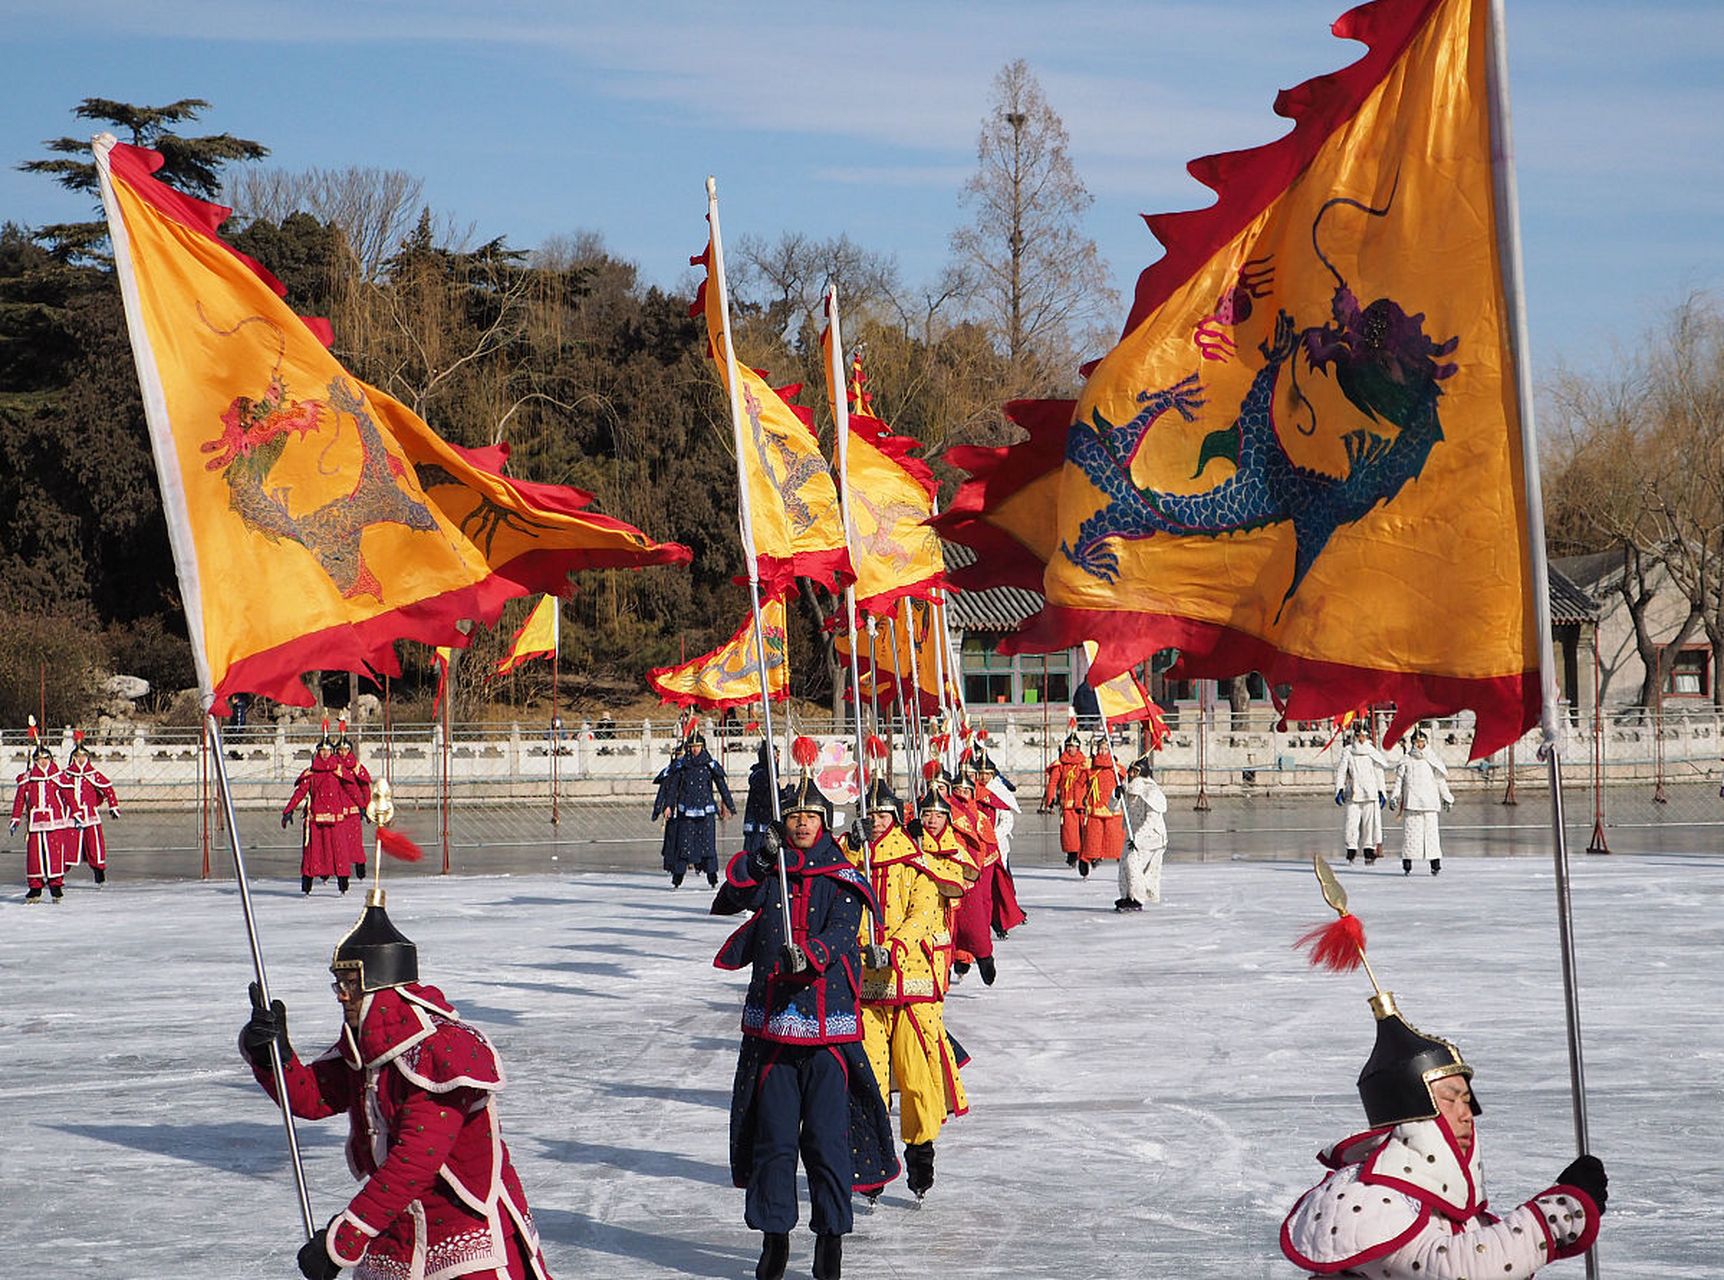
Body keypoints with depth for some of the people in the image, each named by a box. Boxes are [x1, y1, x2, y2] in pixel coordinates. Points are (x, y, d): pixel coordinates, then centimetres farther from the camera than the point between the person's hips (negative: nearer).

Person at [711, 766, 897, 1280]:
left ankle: (831, 1237, 6)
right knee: (772, 1134, 4)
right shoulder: (767, 873, 11)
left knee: (827, 1136, -3)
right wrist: (762, 861, -20)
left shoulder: (842, 881, 3)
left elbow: (840, 932, -12)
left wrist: (810, 954, -32)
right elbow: (732, 899, -5)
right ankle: (773, 1234, 15)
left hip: (829, 1027, -2)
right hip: (771, 1023, 2)